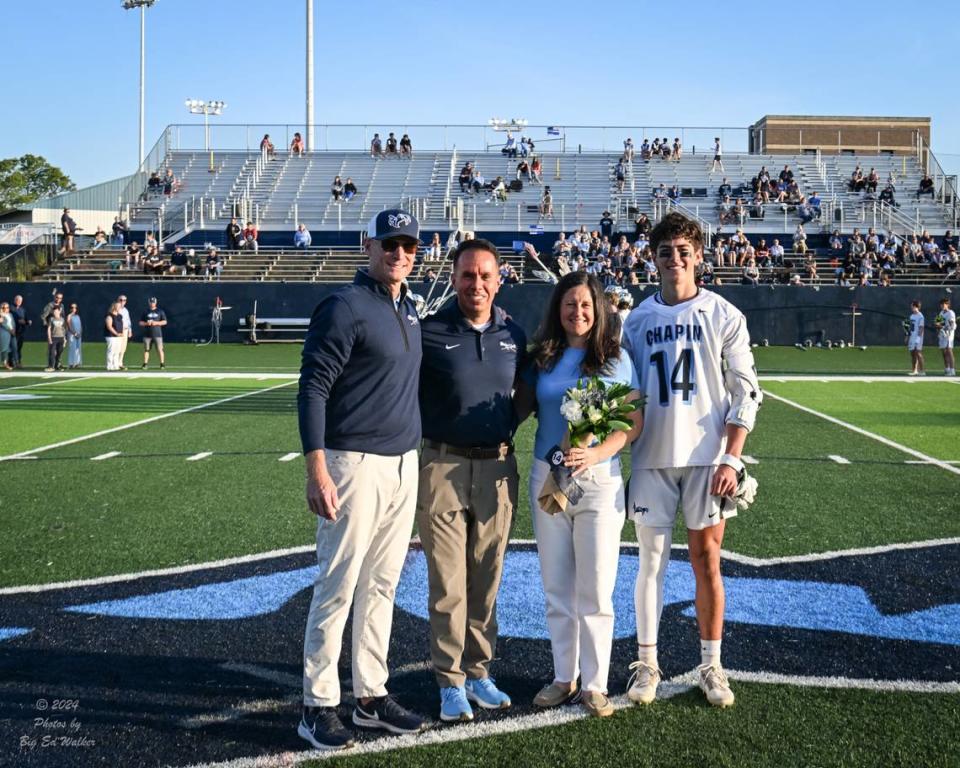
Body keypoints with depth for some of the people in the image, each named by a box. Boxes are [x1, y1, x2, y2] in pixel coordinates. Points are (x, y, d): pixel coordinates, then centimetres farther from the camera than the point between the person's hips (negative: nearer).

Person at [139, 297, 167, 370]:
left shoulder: (160, 311, 7)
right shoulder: (145, 312, 11)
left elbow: (164, 322, 4)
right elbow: (140, 323, 11)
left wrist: (156, 323, -11)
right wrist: (146, 323, -10)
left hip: (157, 334, -2)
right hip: (147, 334, 2)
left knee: (160, 349, -6)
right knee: (146, 349, 2)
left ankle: (162, 364, -1)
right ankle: (145, 364, 5)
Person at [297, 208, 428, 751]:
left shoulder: (410, 310, 14)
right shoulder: (345, 308, -10)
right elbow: (313, 389, -14)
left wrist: (416, 454, 18)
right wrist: (317, 472, -21)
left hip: (405, 464, 8)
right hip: (356, 463, -8)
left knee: (382, 586, 13)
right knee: (338, 588, -2)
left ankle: (372, 696, 23)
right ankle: (319, 706, 9)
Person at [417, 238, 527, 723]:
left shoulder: (513, 335, 7)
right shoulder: (429, 332, -5)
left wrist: (509, 426, 7)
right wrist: (428, 433, -8)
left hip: (497, 468, 4)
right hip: (443, 465, -3)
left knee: (486, 578, 11)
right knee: (448, 582, 0)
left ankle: (479, 671, 23)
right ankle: (450, 681, 11)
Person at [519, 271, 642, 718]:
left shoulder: (616, 358, 0)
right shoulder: (542, 358, 6)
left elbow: (633, 423, -4)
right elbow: (523, 407, 11)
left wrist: (597, 453, -19)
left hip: (600, 481, -3)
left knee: (595, 590, 0)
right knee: (556, 588, 10)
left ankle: (595, 684, 11)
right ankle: (564, 677, 22)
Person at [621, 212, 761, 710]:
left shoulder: (724, 316, 0)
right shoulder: (638, 319, 6)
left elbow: (746, 392, -1)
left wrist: (731, 458, -9)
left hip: (707, 457, -1)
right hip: (651, 458, 2)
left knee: (707, 560, 4)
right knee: (651, 560, 5)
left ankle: (711, 666, 16)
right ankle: (647, 664, 16)